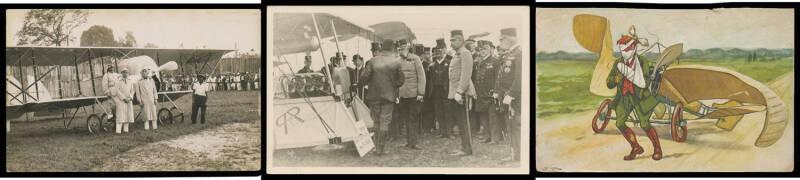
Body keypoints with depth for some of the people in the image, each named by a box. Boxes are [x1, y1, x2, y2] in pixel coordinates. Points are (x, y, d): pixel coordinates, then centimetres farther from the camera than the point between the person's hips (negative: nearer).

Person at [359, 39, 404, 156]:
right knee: (384, 123, 4)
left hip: (374, 95, 1)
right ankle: (381, 149, 5)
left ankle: (377, 148, 16)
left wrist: (360, 85, 12)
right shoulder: (396, 61, -8)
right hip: (389, 95, -1)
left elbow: (364, 78, -8)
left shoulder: (372, 61, -6)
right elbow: (400, 80, -5)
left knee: (376, 123, 12)